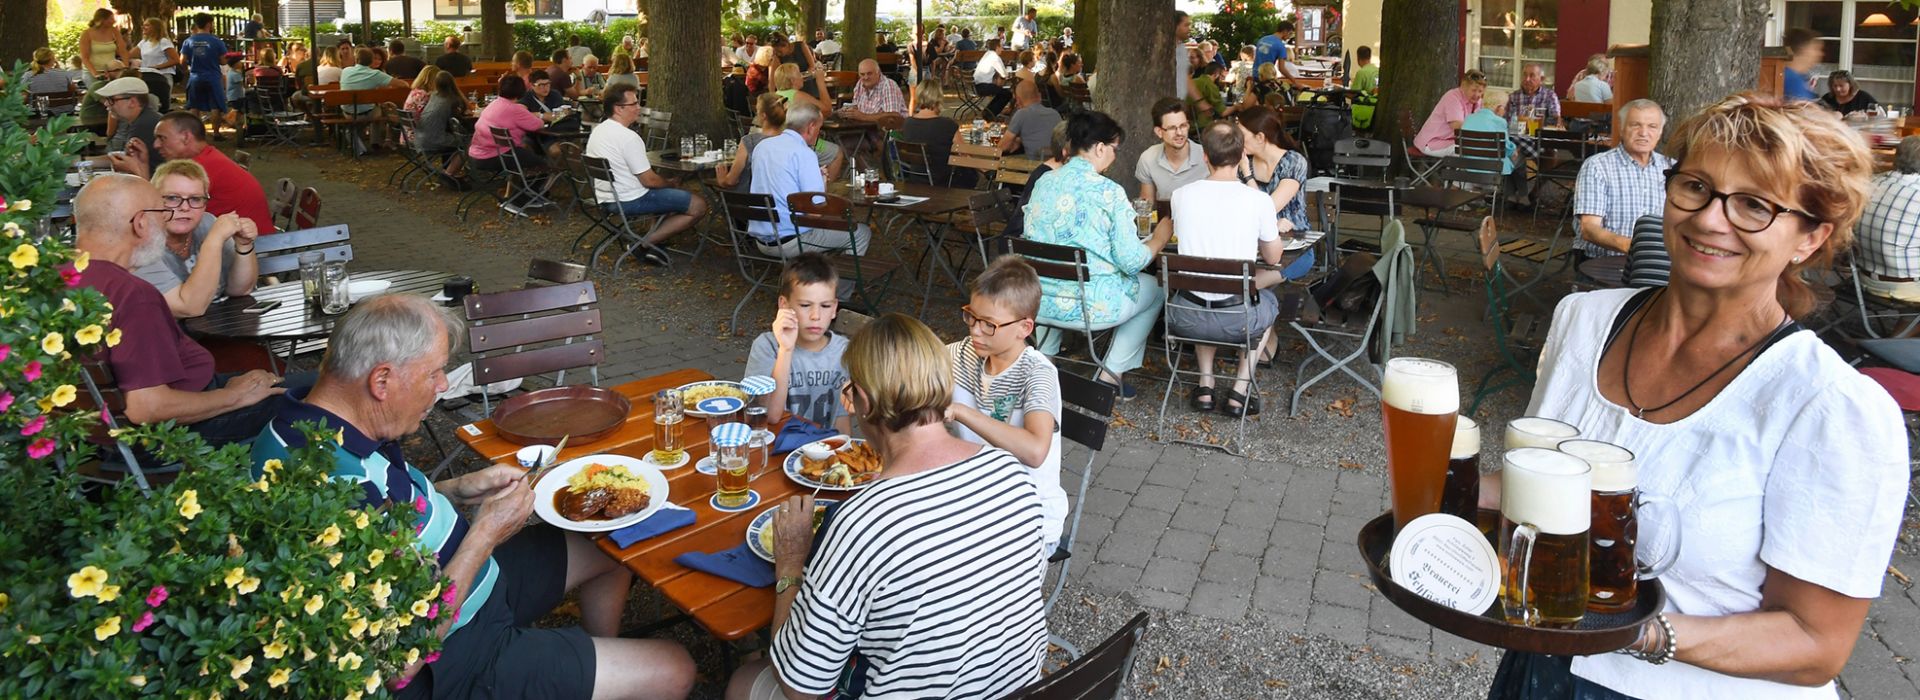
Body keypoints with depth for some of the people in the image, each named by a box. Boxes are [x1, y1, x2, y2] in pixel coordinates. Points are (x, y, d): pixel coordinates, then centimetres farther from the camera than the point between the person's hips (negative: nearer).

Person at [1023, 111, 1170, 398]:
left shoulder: (1043, 182, 2)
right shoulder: (1109, 192, -14)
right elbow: (1131, 261, -14)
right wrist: (1160, 238, 6)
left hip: (1037, 303, 6)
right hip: (1091, 306, -5)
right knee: (1154, 288, 22)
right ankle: (1112, 372, 20)